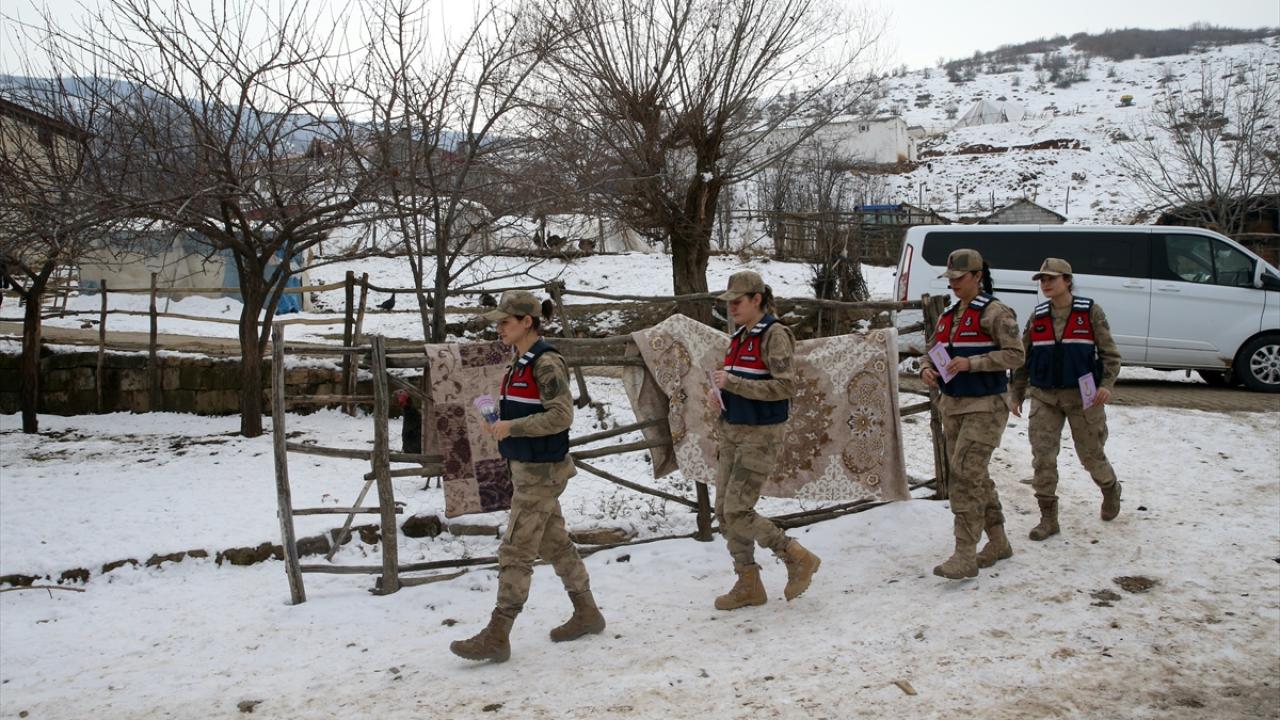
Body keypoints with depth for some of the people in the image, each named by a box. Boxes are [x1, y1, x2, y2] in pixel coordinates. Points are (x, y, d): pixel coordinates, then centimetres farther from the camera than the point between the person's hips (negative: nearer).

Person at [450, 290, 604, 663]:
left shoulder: (546, 363, -16)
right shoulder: (521, 362, 11)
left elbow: (561, 415, -21)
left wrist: (512, 427, -20)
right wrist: (501, 422, 5)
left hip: (541, 471, -9)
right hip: (527, 466, 9)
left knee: (515, 551, -6)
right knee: (555, 543, 16)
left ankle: (496, 636, 0)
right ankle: (587, 613, 28)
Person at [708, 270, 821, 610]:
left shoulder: (775, 334, -11)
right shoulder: (739, 337, 12)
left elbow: (785, 386, -20)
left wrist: (733, 382, -22)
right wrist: (720, 391, 3)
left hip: (761, 435, -8)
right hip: (731, 431, 8)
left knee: (737, 511, -11)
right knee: (724, 511, 7)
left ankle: (798, 558, 7)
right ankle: (748, 585, 19)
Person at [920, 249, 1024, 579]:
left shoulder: (995, 312, -9)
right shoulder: (948, 315, 14)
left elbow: (1015, 355, -15)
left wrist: (971, 363, -24)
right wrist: (926, 369, -5)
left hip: (985, 406, -8)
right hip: (952, 405, 8)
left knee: (965, 475, -15)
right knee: (976, 477, 15)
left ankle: (965, 555, -13)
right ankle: (998, 542, 29)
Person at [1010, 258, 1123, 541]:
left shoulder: (1090, 312, -4)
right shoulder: (1037, 316, 6)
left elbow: (1109, 353, -3)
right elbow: (1023, 358, 12)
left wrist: (1107, 384, -18)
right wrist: (1017, 395, 9)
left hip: (1082, 395, -2)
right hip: (1044, 397, 3)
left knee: (1091, 454, 10)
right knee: (1042, 456, -5)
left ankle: (1111, 489, 42)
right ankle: (1048, 518, 4)